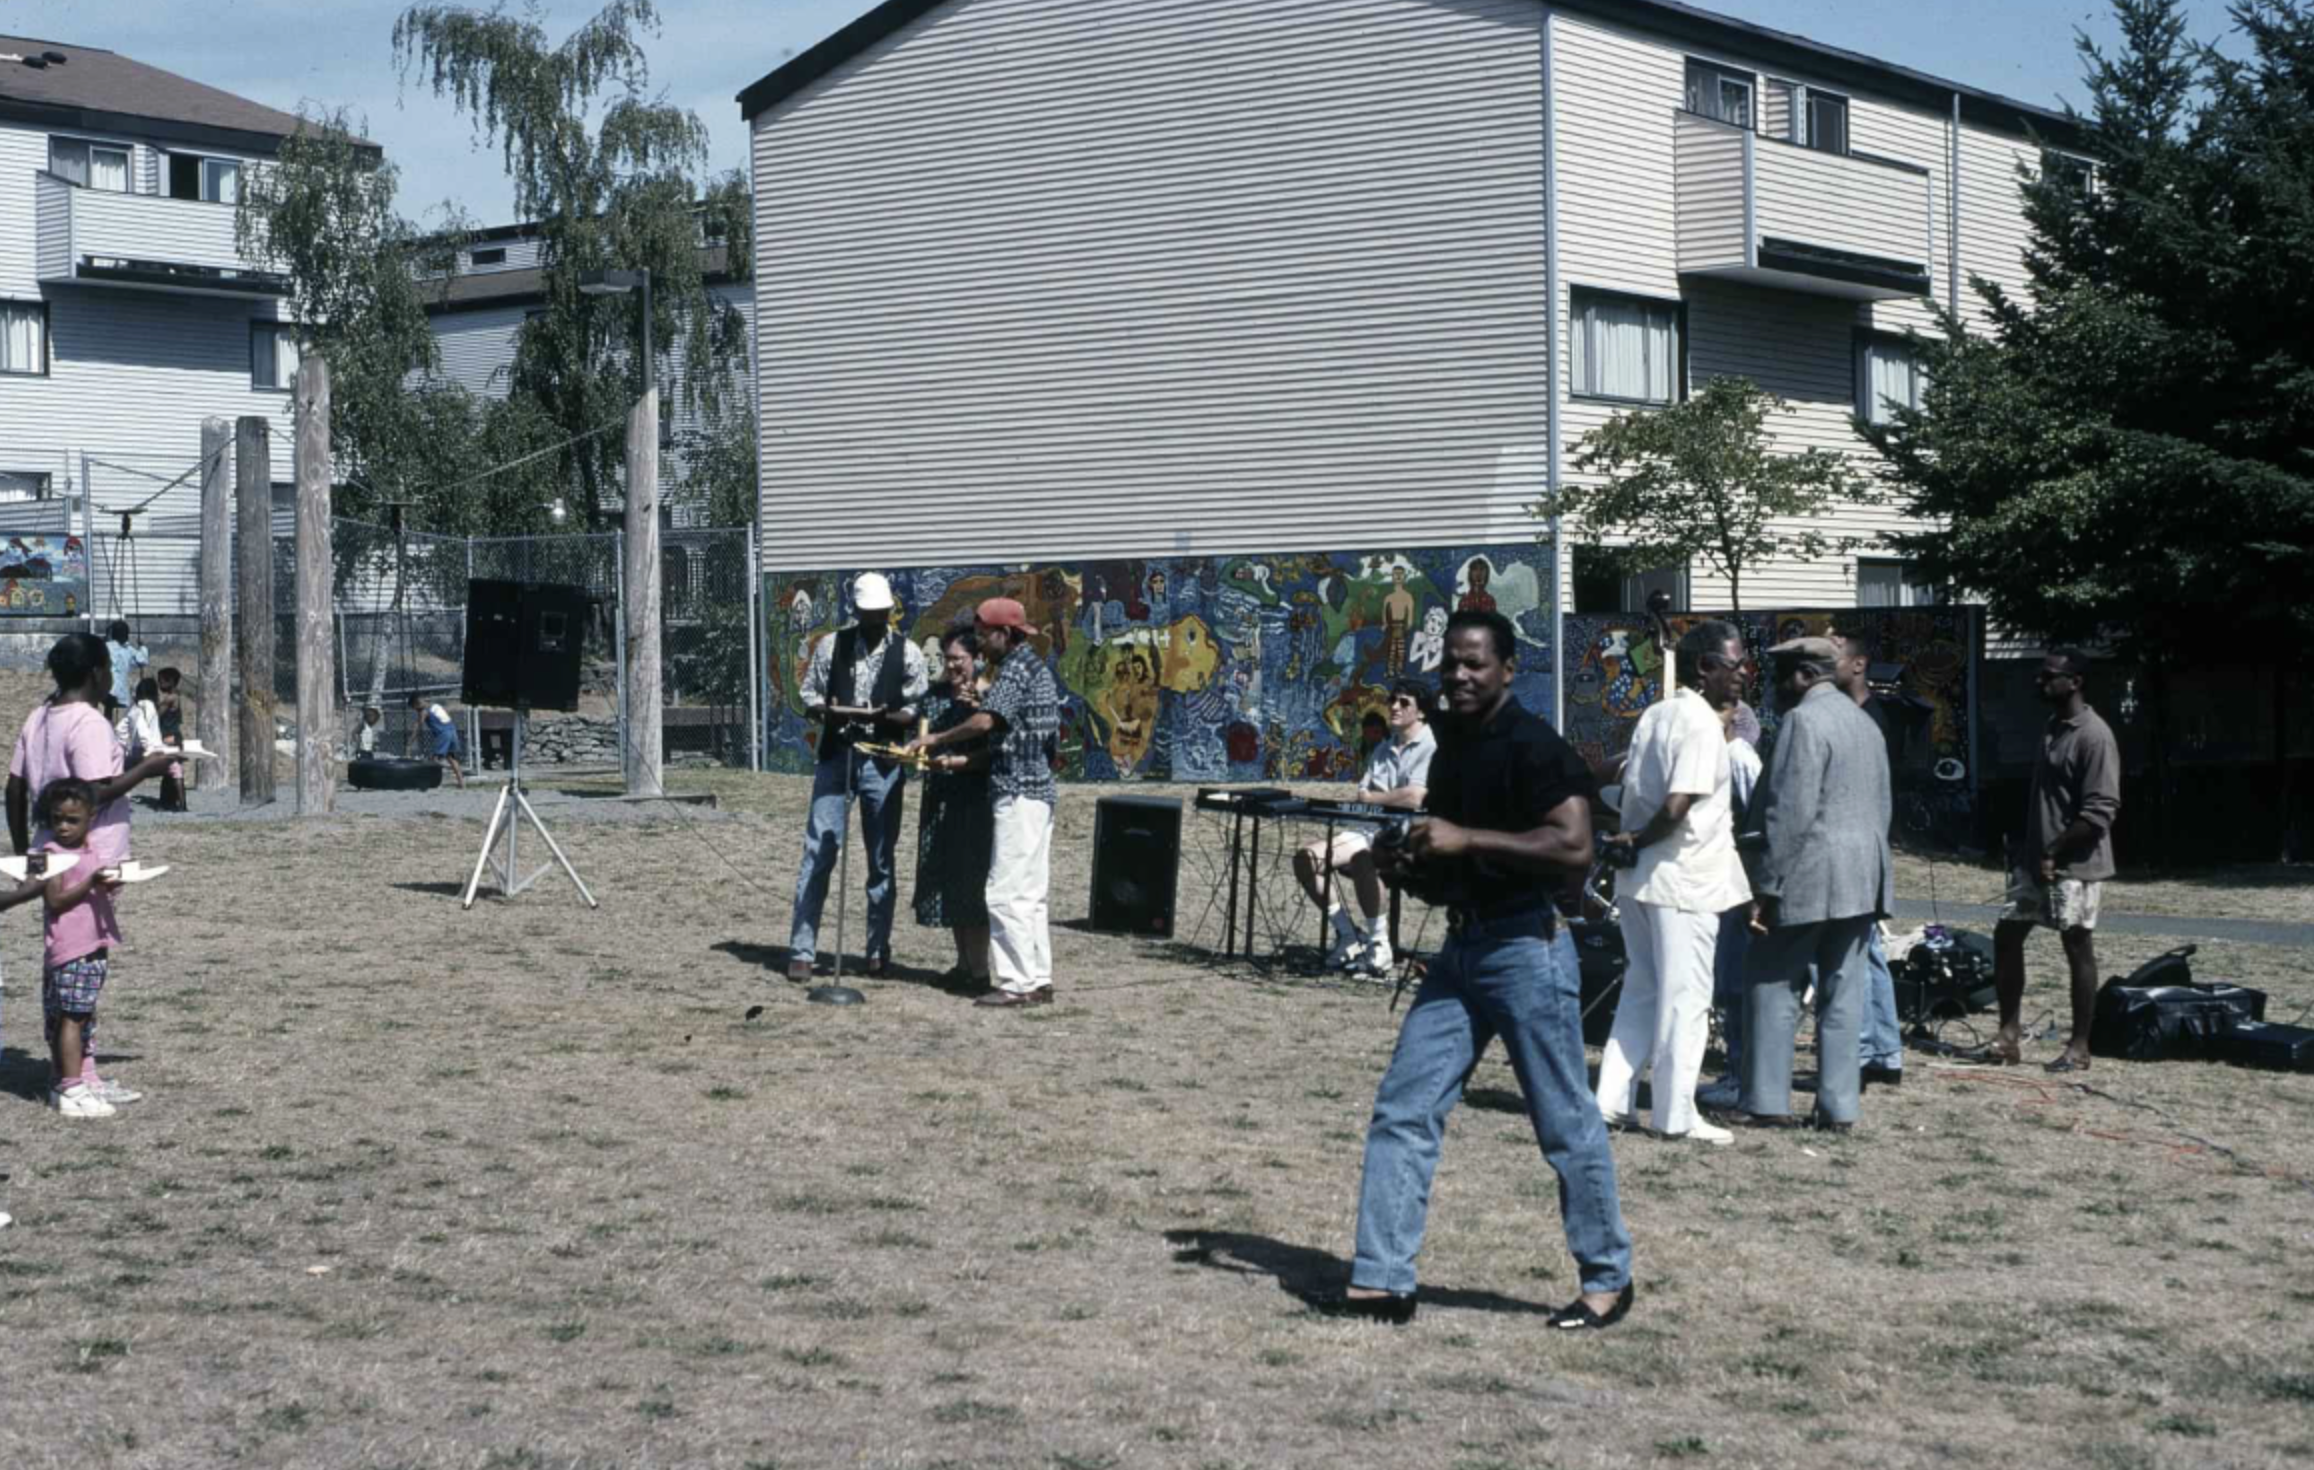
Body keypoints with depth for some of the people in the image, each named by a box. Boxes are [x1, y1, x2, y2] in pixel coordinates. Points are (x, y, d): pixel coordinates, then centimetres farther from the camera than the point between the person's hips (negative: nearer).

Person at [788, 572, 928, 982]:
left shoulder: (907, 653, 1)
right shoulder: (831, 645, 3)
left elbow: (918, 710, -1)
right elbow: (809, 696, 5)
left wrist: (886, 717, -21)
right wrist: (825, 711, -17)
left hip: (882, 762, 0)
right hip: (835, 756, 0)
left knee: (881, 859, 7)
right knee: (818, 853, -4)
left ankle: (878, 950, 17)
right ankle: (801, 950, -2)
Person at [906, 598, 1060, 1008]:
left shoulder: (1015, 669, -12)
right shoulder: (1037, 668, 18)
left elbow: (986, 721, -26)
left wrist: (937, 739, -15)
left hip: (1018, 791, -10)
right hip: (1039, 788, 10)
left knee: (1007, 892, -9)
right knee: (1032, 893, 11)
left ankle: (1018, 983, -10)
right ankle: (1039, 980, 12)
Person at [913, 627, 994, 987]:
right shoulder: (935, 696, 12)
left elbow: (990, 753, -14)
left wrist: (953, 762, -23)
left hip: (975, 799, -7)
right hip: (940, 798, 7)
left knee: (971, 879, -5)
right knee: (946, 878, 9)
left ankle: (979, 968, 0)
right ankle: (963, 963, 18)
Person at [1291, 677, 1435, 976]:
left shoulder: (1431, 748, -7)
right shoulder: (1384, 749, 21)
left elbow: (1415, 798, -21)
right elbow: (1361, 795, 16)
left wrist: (1372, 798, -6)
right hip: (1367, 828, 8)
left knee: (1362, 857, -38)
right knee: (1307, 857, -10)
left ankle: (1379, 943, -22)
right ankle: (1347, 936, 0)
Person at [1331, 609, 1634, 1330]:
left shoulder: (1533, 746, -12)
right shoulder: (1451, 747, 14)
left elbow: (1574, 847, -25)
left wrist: (1466, 840, -25)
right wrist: (1406, 864, 4)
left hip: (1527, 949, -8)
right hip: (1460, 948, 8)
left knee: (1566, 1123, 2)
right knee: (1402, 1110, 2)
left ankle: (1608, 1279, 17)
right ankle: (1382, 1281, 5)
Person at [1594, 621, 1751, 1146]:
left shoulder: (1654, 714, 11)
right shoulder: (1703, 725, -16)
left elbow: (1630, 788, 12)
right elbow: (1677, 807, -23)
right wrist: (1638, 840, -8)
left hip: (1640, 880, 9)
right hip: (1684, 882, -8)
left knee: (1642, 991, 15)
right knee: (1685, 1000, -1)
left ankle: (1612, 1099, 15)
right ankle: (1676, 1114, 4)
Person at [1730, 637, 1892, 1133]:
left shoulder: (1803, 721, -12)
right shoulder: (1864, 722, 17)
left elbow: (1790, 813, -19)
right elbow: (1880, 807, 17)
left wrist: (1765, 887, -16)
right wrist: (1870, 875, 19)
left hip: (1808, 879, -8)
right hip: (1860, 880, 8)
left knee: (1773, 986, -1)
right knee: (1842, 993, 8)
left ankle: (1767, 1103, -1)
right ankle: (1839, 1107, 7)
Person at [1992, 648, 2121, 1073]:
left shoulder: (2094, 736, -16)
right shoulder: (2051, 728, 12)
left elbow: (2100, 811, -20)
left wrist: (2054, 851, -20)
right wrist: (2026, 849, 15)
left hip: (2074, 865, -9)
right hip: (2036, 860, 9)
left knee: (2078, 949, -1)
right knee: (2006, 933, 7)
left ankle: (2079, 1047, 6)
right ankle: (2009, 1030, 14)